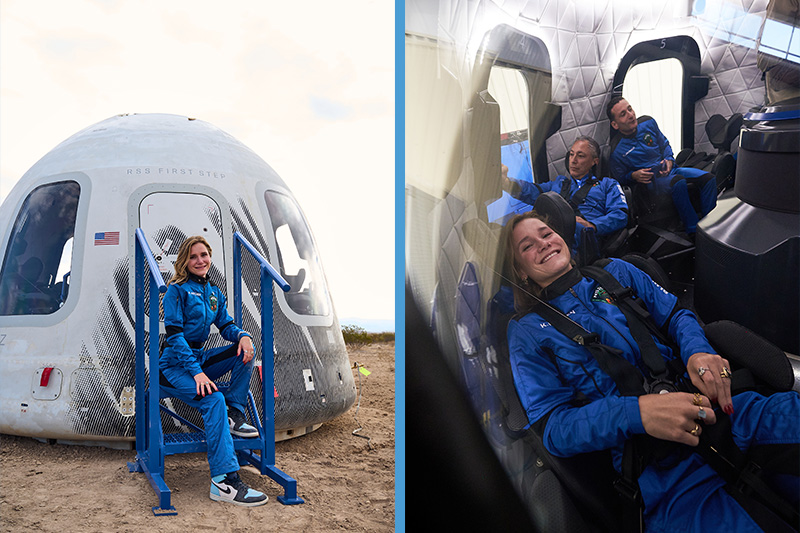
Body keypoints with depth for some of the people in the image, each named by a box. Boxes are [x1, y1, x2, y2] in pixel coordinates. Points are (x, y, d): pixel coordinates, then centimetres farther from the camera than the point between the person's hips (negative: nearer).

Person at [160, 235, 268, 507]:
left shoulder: (214, 293, 14)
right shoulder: (177, 291, -8)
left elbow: (226, 325, 11)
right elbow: (174, 335, -17)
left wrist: (243, 335, -15)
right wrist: (196, 372, -27)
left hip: (199, 359, 7)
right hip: (174, 366, -7)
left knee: (245, 349, -13)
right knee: (214, 400, -32)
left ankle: (234, 414, -11)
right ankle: (225, 481, -39)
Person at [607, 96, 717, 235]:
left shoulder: (648, 123, 2)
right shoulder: (616, 151, -12)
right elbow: (621, 178, 1)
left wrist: (669, 159, -1)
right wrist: (634, 176, -20)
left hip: (668, 169, 6)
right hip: (649, 179, -6)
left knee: (708, 178, -16)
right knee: (678, 182, -38)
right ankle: (693, 231, -31)